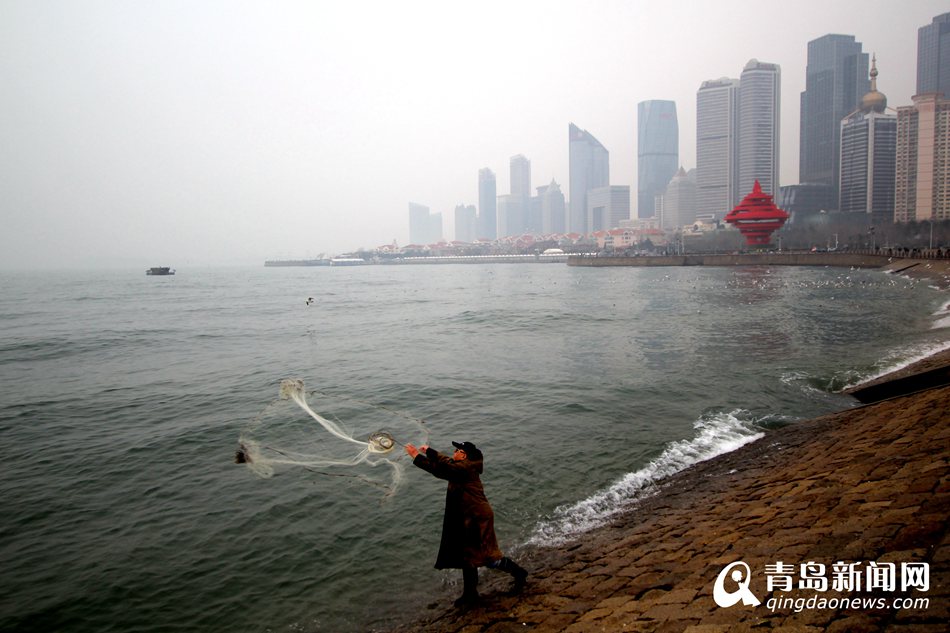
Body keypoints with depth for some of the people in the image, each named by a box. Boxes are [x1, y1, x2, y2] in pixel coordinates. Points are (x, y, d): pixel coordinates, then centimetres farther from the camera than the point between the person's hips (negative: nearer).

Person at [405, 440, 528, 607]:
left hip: (478, 518, -10)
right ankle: (470, 594, 26)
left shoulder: (467, 468, -17)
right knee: (468, 556, 15)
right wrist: (416, 457, 17)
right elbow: (440, 469, 18)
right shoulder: (459, 470, 11)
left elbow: (447, 465, -30)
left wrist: (429, 451, -24)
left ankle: (519, 574, 14)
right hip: (468, 519, 10)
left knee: (488, 557, -4)